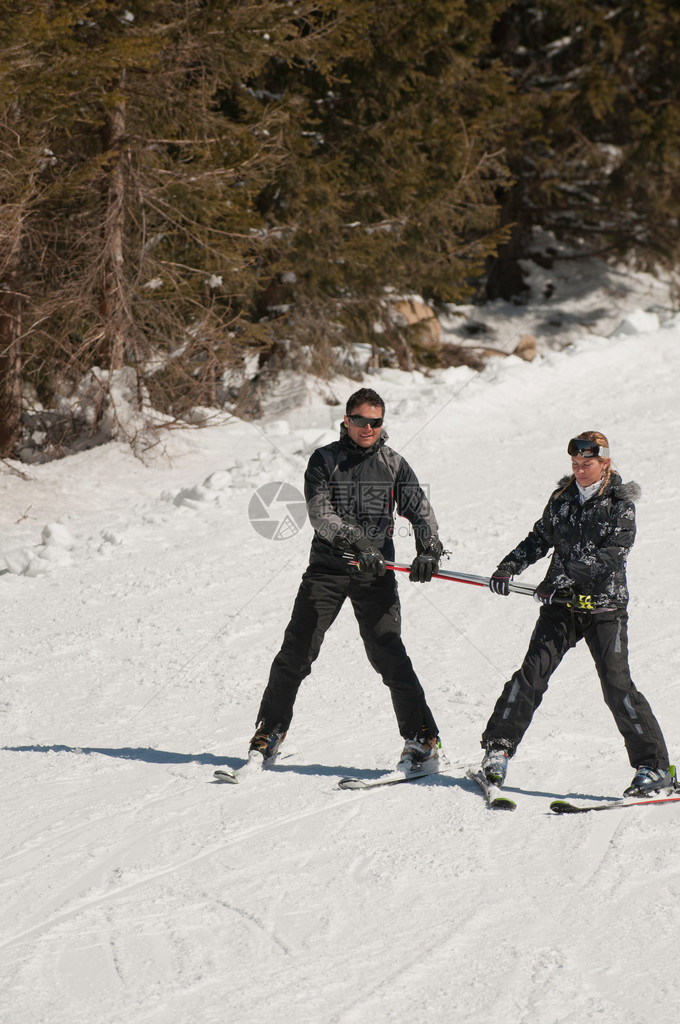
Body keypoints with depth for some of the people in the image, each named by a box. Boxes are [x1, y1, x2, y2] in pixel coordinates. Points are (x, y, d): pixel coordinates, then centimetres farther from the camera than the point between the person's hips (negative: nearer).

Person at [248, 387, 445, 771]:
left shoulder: (394, 464, 7)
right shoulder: (325, 460, 1)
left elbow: (420, 510, 5)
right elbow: (319, 512, -11)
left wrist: (428, 550, -15)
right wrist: (356, 541, -26)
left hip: (376, 572, 0)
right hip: (328, 569, 0)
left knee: (388, 654, -10)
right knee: (297, 650, -3)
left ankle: (423, 739, -6)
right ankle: (271, 730, 12)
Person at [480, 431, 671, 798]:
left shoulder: (620, 504, -5)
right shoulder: (562, 498, 10)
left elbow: (612, 551, -18)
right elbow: (540, 539, 19)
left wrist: (567, 574, -26)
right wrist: (510, 566, 3)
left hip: (604, 606, -4)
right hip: (562, 604, 4)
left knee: (616, 683, -10)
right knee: (533, 672, -7)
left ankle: (654, 766, -4)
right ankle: (498, 747, 2)